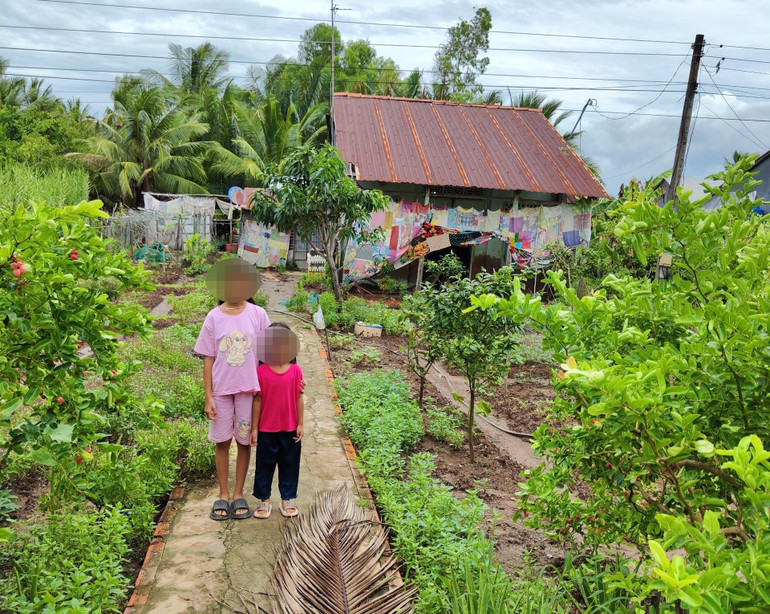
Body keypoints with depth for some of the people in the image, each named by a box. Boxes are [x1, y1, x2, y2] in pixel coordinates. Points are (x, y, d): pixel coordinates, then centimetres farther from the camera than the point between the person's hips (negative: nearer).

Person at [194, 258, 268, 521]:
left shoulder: (257, 314, -3)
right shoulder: (214, 317, -3)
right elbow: (208, 359, -1)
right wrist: (208, 397, -3)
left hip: (249, 387, 0)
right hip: (221, 389, 0)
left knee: (244, 440, 8)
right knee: (222, 440, 9)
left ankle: (238, 494, 23)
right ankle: (223, 494, 25)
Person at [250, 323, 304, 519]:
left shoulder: (295, 370, -5)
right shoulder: (261, 371, -9)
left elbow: (299, 398, 0)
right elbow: (257, 400, -4)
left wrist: (300, 424, 0)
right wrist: (254, 428, -2)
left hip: (290, 429, 1)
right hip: (267, 429, -1)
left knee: (289, 464, 13)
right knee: (265, 464, 11)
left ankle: (287, 499, 28)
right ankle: (264, 500, 27)